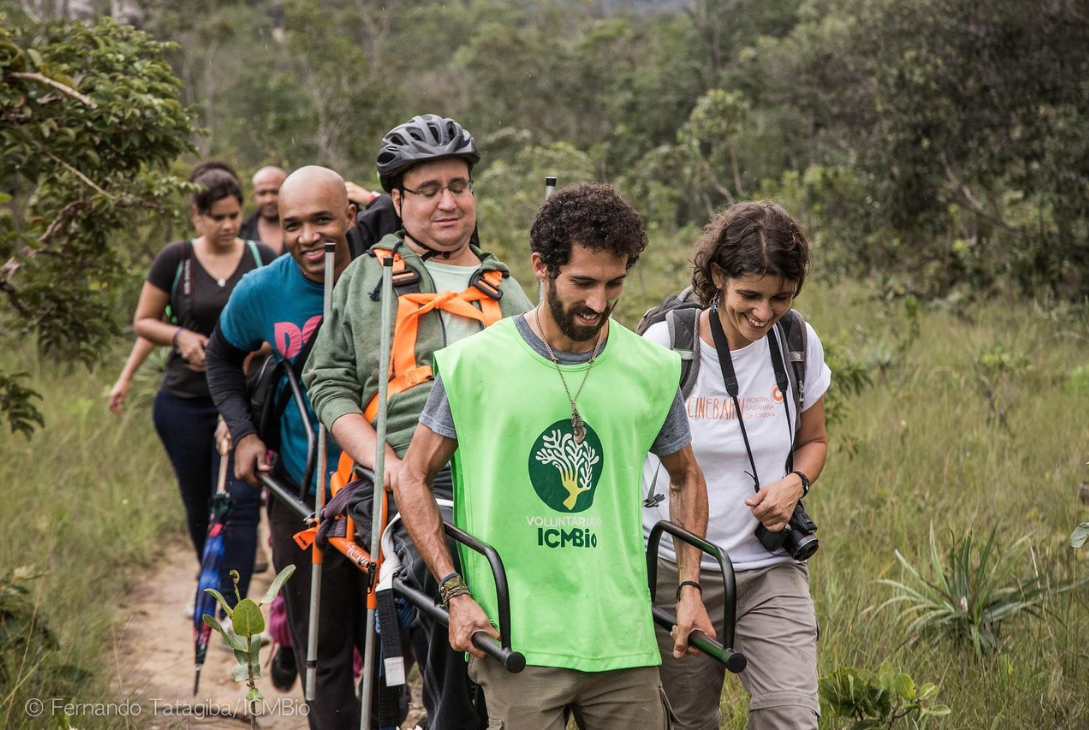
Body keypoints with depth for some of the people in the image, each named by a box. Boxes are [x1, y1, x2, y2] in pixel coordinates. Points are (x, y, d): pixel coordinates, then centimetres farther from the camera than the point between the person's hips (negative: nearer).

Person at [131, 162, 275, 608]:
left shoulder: (262, 260, 2)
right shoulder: (176, 260, 0)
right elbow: (143, 322, 7)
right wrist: (180, 336, -13)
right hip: (185, 403, 1)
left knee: (239, 500, -13)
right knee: (199, 507, 11)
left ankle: (233, 609, -13)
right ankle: (212, 589, 33)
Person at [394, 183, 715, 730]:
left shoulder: (652, 371, 6)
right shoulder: (475, 363, -3)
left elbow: (685, 477, 21)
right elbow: (413, 479, 3)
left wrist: (689, 587, 10)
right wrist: (456, 593, -6)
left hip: (624, 638, 3)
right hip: (515, 639, -3)